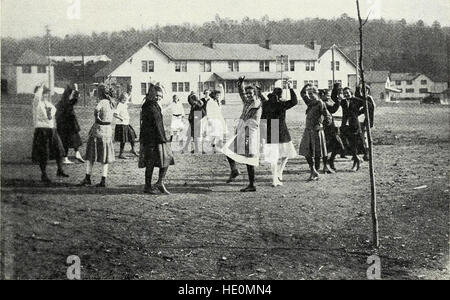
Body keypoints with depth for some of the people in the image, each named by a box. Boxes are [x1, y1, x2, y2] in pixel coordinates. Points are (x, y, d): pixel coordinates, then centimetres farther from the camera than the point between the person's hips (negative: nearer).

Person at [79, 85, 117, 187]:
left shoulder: (102, 102, -15)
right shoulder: (111, 103, 7)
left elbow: (96, 110, -34)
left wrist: (97, 118, -17)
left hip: (98, 129, -6)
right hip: (108, 130, 6)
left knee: (91, 155, 6)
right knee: (105, 156, 7)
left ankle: (88, 178, 8)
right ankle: (103, 180, 4)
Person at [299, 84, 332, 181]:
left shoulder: (320, 104, -9)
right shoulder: (310, 103, 10)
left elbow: (328, 117, -11)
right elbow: (302, 93, 22)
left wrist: (320, 124, -16)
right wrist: (307, 86, 7)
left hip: (316, 131, -7)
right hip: (308, 130, 7)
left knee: (317, 153, 2)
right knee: (307, 152, 5)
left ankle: (315, 174, 11)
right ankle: (314, 172, 16)